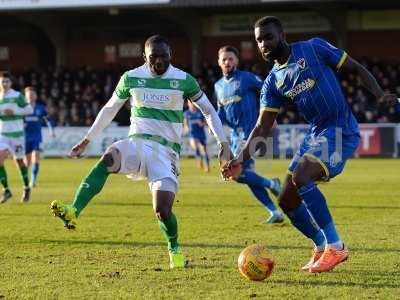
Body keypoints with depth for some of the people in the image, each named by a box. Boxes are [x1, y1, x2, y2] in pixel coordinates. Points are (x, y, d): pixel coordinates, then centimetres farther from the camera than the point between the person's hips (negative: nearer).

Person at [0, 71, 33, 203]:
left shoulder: (17, 95, -6)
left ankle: (26, 188, 29)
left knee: (19, 160, 7)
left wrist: (14, 111, -18)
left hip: (17, 133, -3)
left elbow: (29, 109, -6)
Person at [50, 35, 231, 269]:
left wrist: (223, 142, 5)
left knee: (163, 211, -16)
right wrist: (87, 140, 22)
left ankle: (175, 250, 17)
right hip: (137, 143, 1)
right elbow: (109, 109, 19)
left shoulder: (184, 80, 1)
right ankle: (73, 212, -49)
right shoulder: (131, 78, 5)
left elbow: (208, 110, 13)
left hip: (167, 150, -1)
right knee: (108, 159, -35)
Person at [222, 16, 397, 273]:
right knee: (287, 200, 3)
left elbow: (357, 69, 0)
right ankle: (322, 247, 24)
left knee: (300, 177, -27)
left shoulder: (314, 49, -4)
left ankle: (335, 247, -16)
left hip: (342, 132, -7)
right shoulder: (273, 82, 11)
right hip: (315, 134, 7)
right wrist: (241, 160, -2)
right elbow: (262, 128, 10)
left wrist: (380, 95, -15)